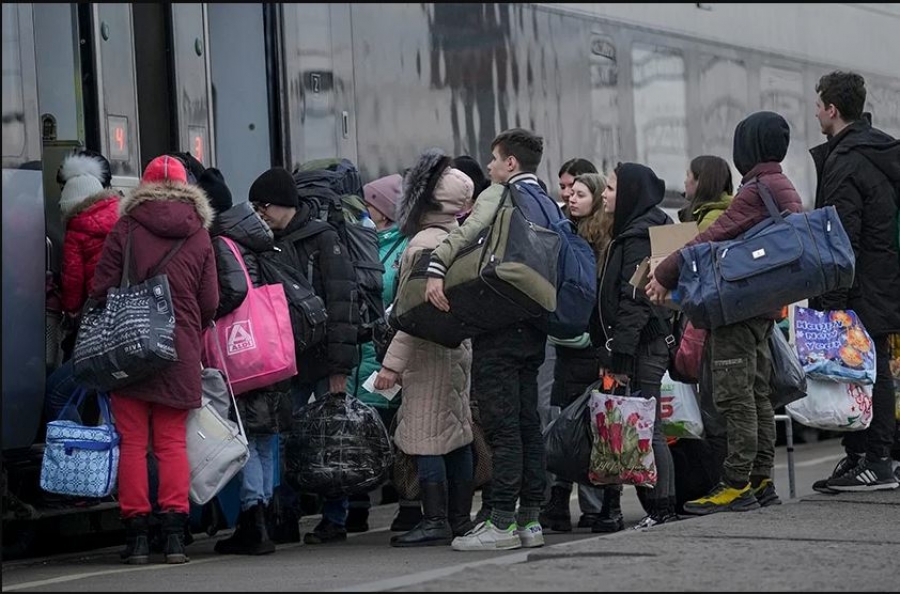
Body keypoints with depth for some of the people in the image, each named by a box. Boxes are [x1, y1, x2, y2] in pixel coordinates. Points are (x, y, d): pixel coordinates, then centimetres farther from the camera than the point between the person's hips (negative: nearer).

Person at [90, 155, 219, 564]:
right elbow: (210, 304, 4)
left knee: (133, 441, 2)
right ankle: (175, 532, 0)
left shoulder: (124, 230, -3)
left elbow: (101, 290, -4)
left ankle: (136, 533, 0)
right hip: (180, 355, 2)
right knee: (172, 441, 6)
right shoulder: (199, 237, 3)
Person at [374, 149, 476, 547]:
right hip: (459, 348, 9)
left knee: (426, 439, -6)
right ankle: (460, 519, 17)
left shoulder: (424, 244, -16)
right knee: (457, 435, 12)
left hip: (429, 352, -9)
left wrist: (393, 363, -17)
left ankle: (435, 522, -7)